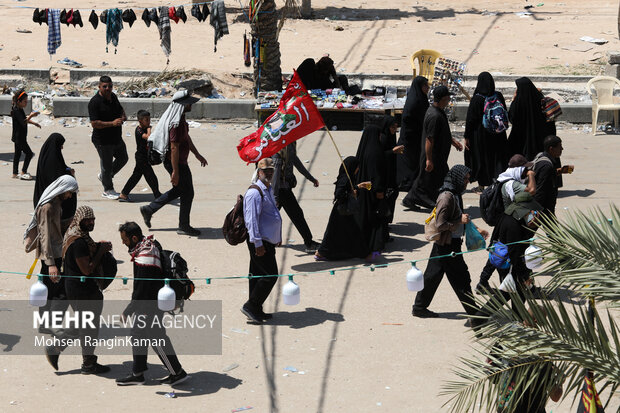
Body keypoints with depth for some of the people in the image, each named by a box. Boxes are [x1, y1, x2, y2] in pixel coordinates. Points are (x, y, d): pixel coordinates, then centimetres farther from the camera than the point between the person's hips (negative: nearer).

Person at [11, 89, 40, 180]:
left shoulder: (20, 110, 10)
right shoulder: (16, 111, -20)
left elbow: (25, 119, 28)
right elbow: (23, 122, -29)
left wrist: (34, 123, 21)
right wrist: (31, 116, -37)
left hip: (19, 137, 10)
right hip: (19, 137, -10)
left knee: (17, 153, 14)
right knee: (29, 153, -7)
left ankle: (15, 173, 20)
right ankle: (23, 173, -3)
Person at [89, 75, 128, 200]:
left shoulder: (113, 96, 5)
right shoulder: (94, 102, -20)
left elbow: (120, 109, 23)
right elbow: (94, 123, -25)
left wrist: (123, 116, -1)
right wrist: (112, 123, -30)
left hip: (117, 138, 8)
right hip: (103, 141, -8)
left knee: (123, 158, 22)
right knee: (107, 164, 5)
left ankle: (103, 176, 40)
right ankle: (108, 190, 23)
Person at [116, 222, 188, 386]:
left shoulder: (145, 259, -29)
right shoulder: (150, 245, 2)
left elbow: (142, 291, -26)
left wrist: (128, 312, -16)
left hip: (151, 306, -10)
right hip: (148, 303, 10)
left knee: (156, 338, 2)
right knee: (138, 333, 17)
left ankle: (177, 373, 16)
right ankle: (137, 374, 29)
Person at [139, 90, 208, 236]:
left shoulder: (181, 119, 6)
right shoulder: (176, 124, -27)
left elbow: (187, 138, 20)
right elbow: (174, 148, -26)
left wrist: (197, 155, 26)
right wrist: (175, 172, -24)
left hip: (180, 162, 11)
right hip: (176, 163, -11)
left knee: (179, 190, 22)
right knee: (187, 193, 2)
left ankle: (148, 209, 28)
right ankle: (184, 226, 16)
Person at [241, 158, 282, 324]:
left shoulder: (269, 190, 16)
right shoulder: (255, 193, -17)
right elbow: (252, 220, -21)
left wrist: (278, 237, 29)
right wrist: (258, 243, -22)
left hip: (269, 240, 10)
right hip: (260, 242, -10)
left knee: (258, 275, 13)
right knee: (270, 275, -9)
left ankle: (255, 310, 20)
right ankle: (251, 306, -1)